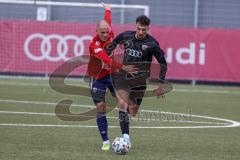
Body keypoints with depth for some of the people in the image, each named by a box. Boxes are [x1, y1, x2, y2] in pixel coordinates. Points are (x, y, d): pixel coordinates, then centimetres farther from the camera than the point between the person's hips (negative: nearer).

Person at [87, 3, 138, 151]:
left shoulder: (110, 34, -8)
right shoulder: (95, 45, -27)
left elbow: (108, 20, 16)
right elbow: (107, 60, -41)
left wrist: (107, 8, 36)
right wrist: (123, 67, -52)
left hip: (112, 73, 6)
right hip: (98, 78, -6)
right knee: (100, 108, -8)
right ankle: (105, 141, -5)